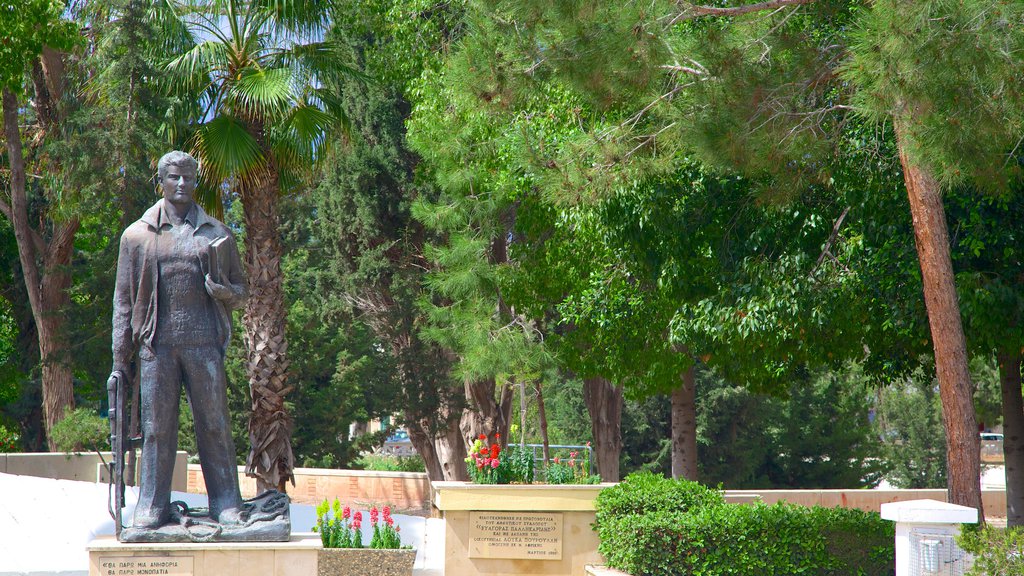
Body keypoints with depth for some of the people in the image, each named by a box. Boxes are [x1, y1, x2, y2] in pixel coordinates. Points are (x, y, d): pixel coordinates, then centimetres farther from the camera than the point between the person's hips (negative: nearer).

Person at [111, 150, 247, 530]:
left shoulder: (216, 234, 14)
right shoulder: (138, 235, 11)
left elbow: (240, 290, 18)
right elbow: (124, 299, 11)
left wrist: (226, 292, -8)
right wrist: (120, 357, 5)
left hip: (204, 341, 0)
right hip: (156, 343, 0)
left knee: (215, 424, 0)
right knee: (156, 427, 0)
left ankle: (226, 505, 5)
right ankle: (152, 507, 6)